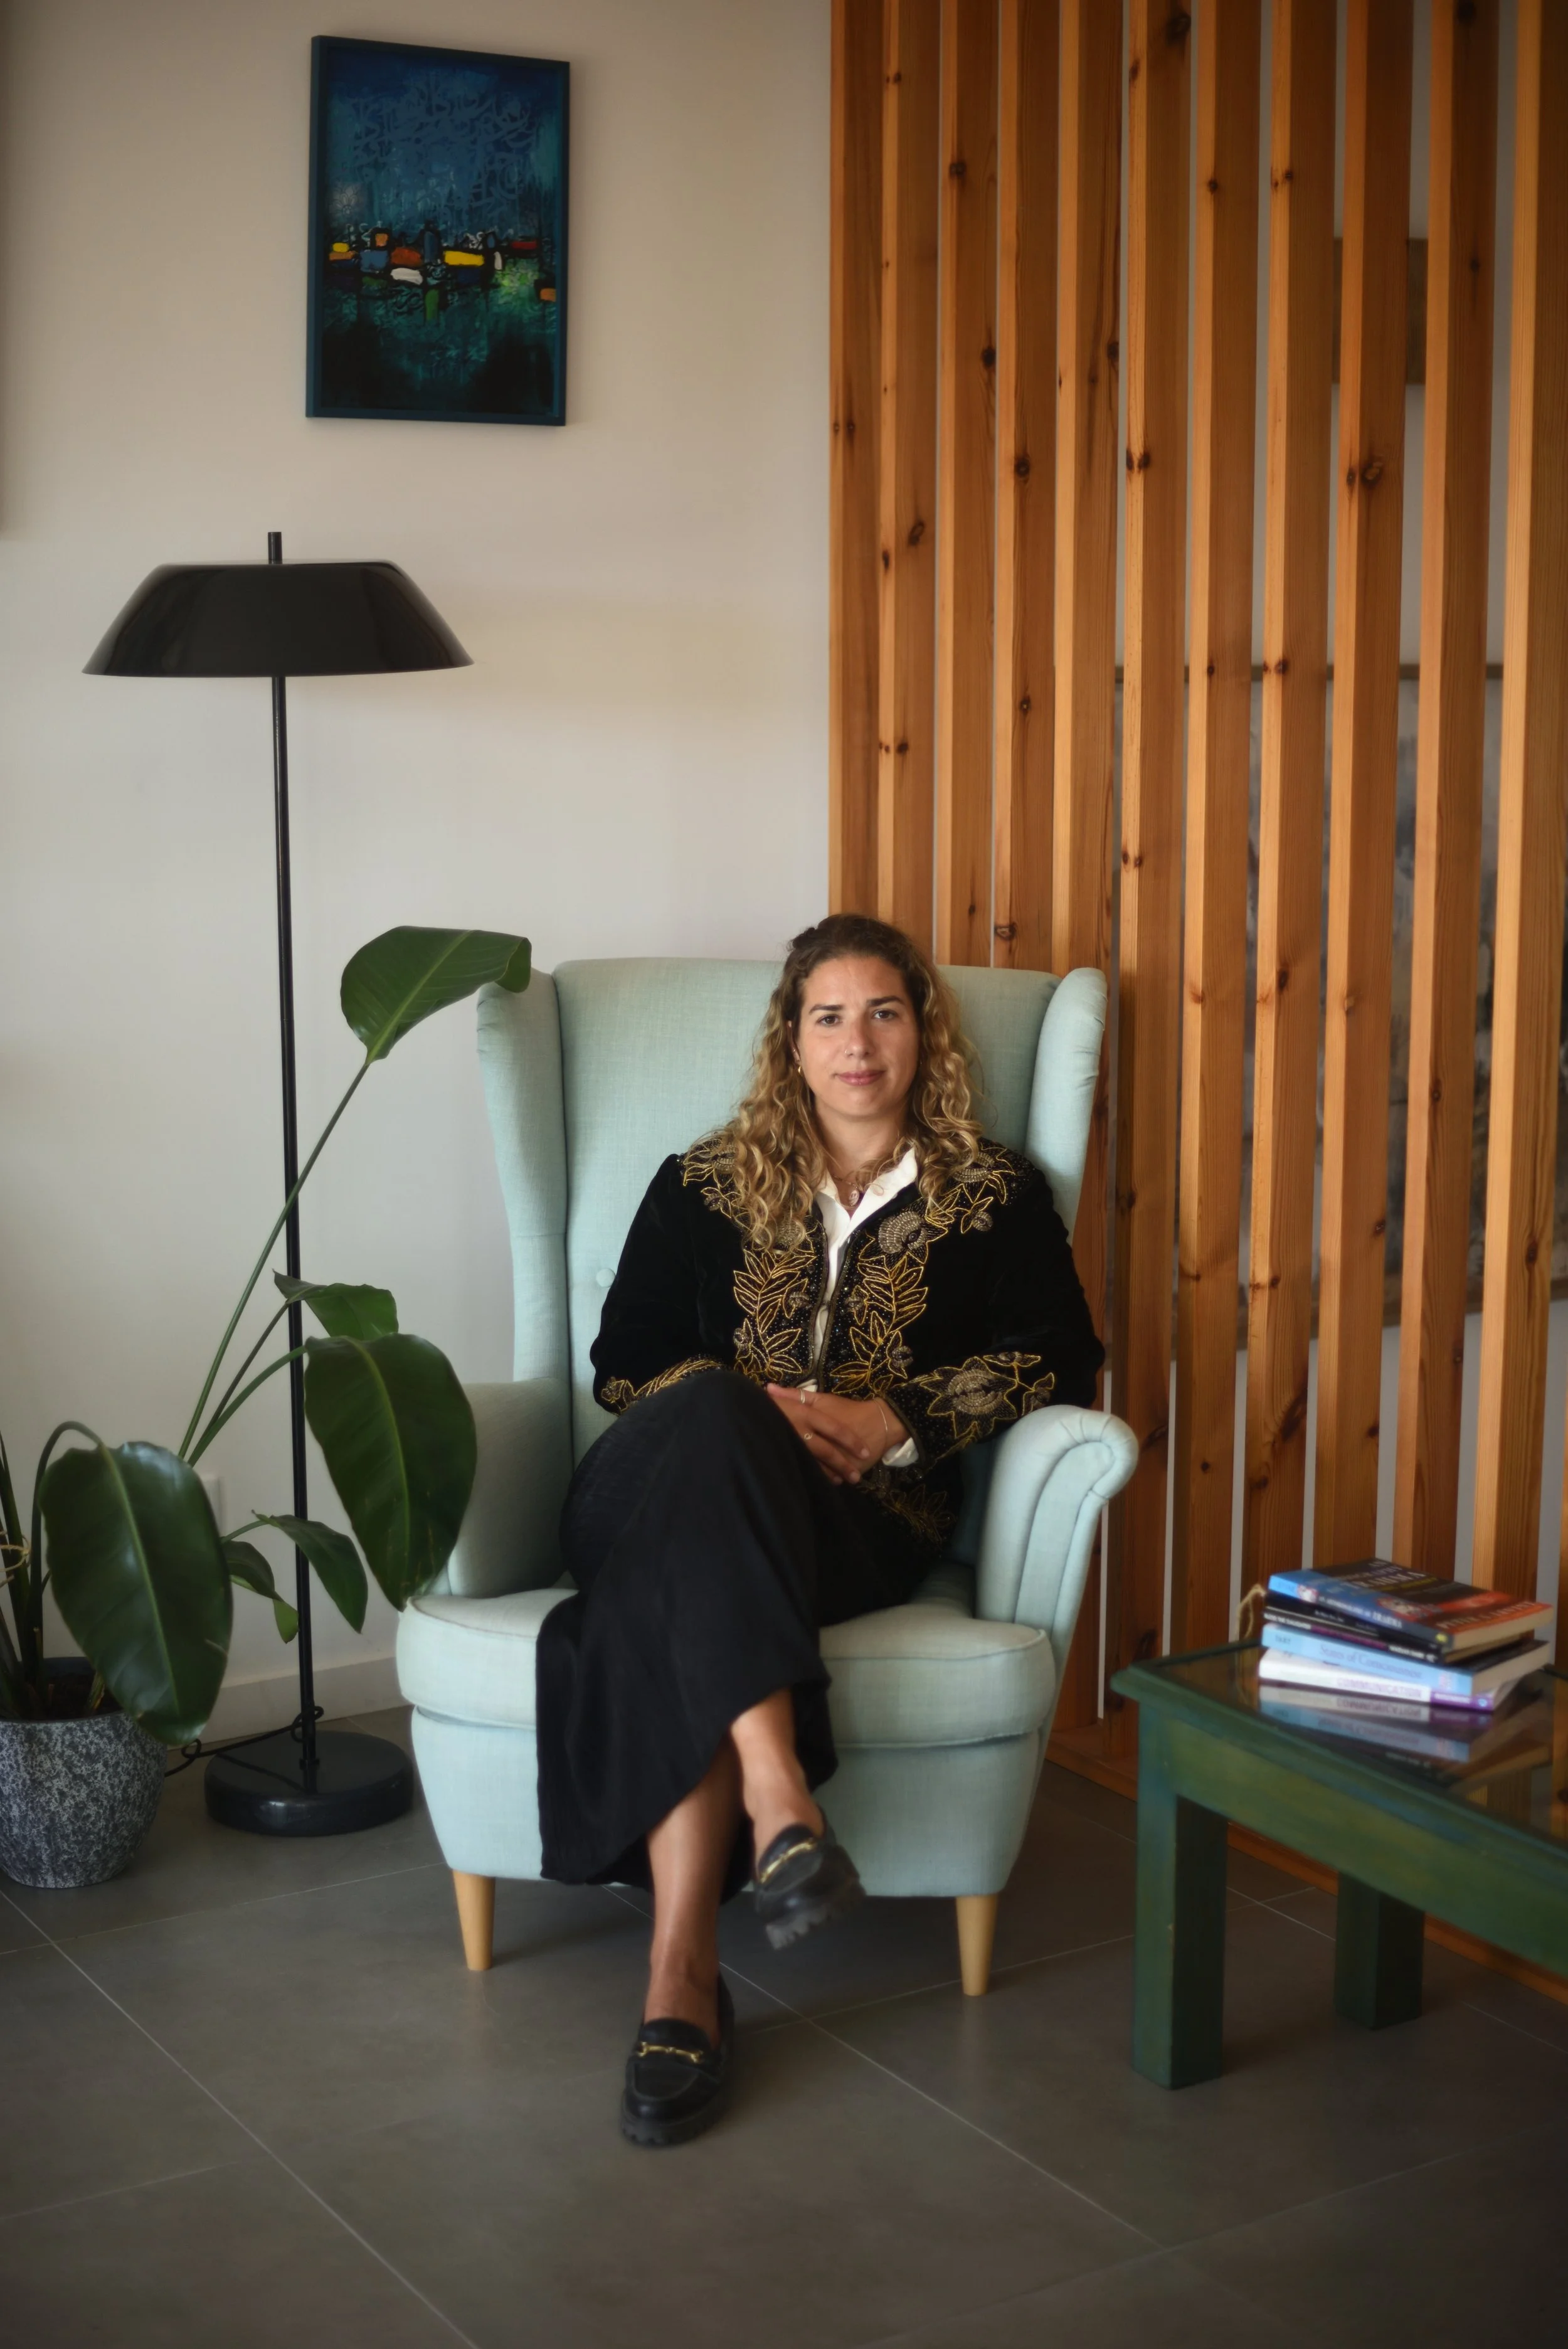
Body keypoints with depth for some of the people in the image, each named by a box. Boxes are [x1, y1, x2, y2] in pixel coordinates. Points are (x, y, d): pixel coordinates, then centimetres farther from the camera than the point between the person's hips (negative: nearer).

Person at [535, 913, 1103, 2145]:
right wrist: (755, 1409, -7)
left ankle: (682, 1976, -45)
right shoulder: (706, 1187, 22)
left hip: (864, 1520, -1)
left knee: (675, 1603, -37)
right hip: (667, 1494, 2)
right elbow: (622, 1360, 13)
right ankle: (781, 1804, -53)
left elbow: (1058, 1360, 6)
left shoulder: (995, 1197, 19)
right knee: (709, 1418, -39)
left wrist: (891, 1421, -7)